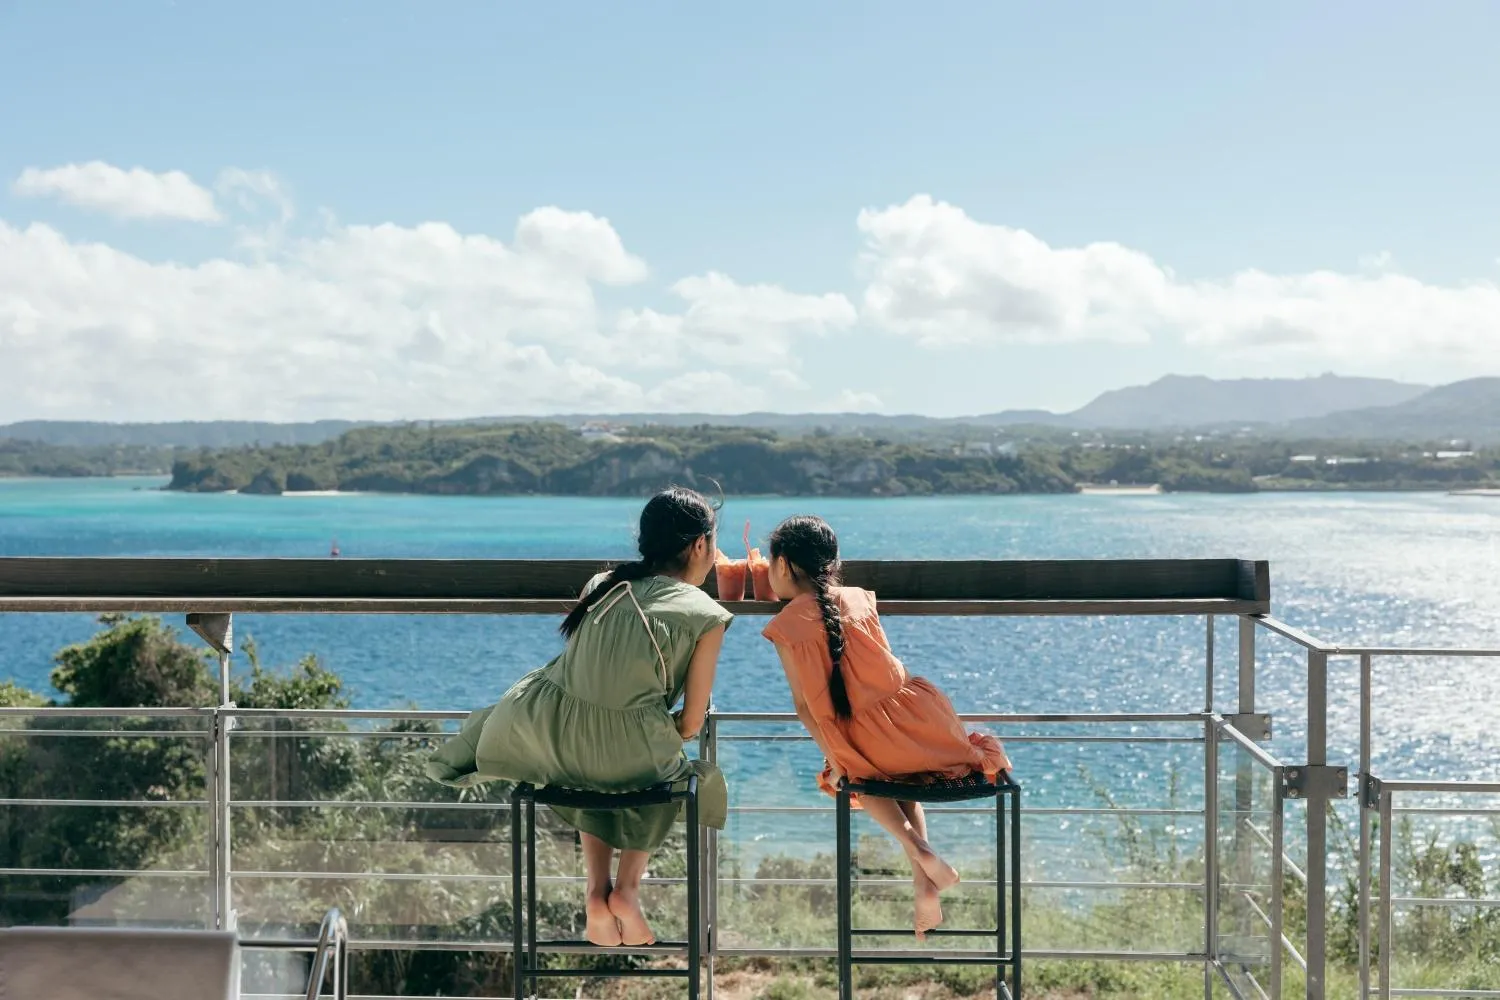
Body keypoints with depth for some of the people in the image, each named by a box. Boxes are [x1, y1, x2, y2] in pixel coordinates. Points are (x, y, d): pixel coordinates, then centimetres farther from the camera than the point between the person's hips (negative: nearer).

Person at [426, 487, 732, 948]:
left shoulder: (602, 584, 16)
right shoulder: (706, 616, 2)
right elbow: (691, 723, 2)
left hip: (545, 736, 4)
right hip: (625, 753, -4)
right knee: (669, 772, 32)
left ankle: (597, 891, 23)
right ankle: (627, 889, 17)